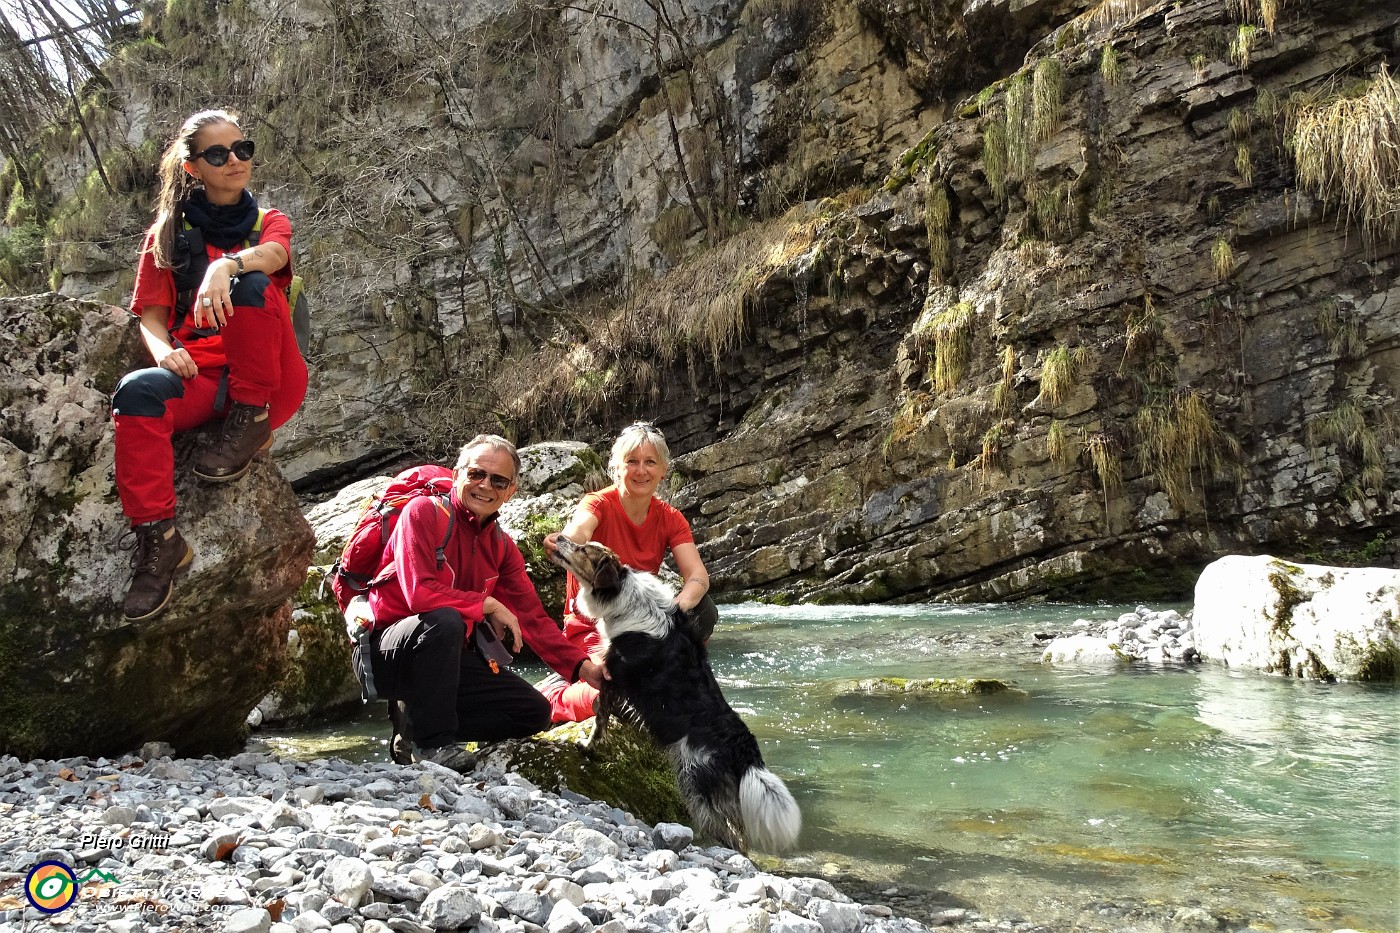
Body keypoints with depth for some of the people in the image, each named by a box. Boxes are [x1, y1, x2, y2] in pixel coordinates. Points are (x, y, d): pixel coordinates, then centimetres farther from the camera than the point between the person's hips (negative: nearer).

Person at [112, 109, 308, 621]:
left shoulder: (268, 223, 13)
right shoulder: (168, 234, 13)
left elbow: (273, 254, -14)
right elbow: (150, 318, 6)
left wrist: (227, 265, -37)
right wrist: (164, 349, -18)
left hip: (269, 382, -1)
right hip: (199, 378, 1)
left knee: (252, 283, -28)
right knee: (137, 391, -33)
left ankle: (252, 422, -16)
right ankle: (157, 539, -28)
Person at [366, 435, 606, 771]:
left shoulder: (501, 546, 5)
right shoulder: (423, 512, -15)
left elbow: (533, 617, 1)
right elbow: (420, 594, -27)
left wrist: (583, 667, -10)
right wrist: (488, 606, -19)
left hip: (444, 656, 7)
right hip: (390, 650, -7)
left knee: (534, 712, -1)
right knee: (446, 621, -38)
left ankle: (414, 720, 2)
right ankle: (431, 740, -22)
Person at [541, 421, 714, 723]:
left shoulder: (669, 518, -2)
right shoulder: (600, 503, -13)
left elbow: (698, 576, -16)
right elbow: (577, 533, -38)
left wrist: (679, 606, -39)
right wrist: (568, 542, -64)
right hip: (592, 627, -4)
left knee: (702, 611, -24)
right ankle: (553, 696, 1)